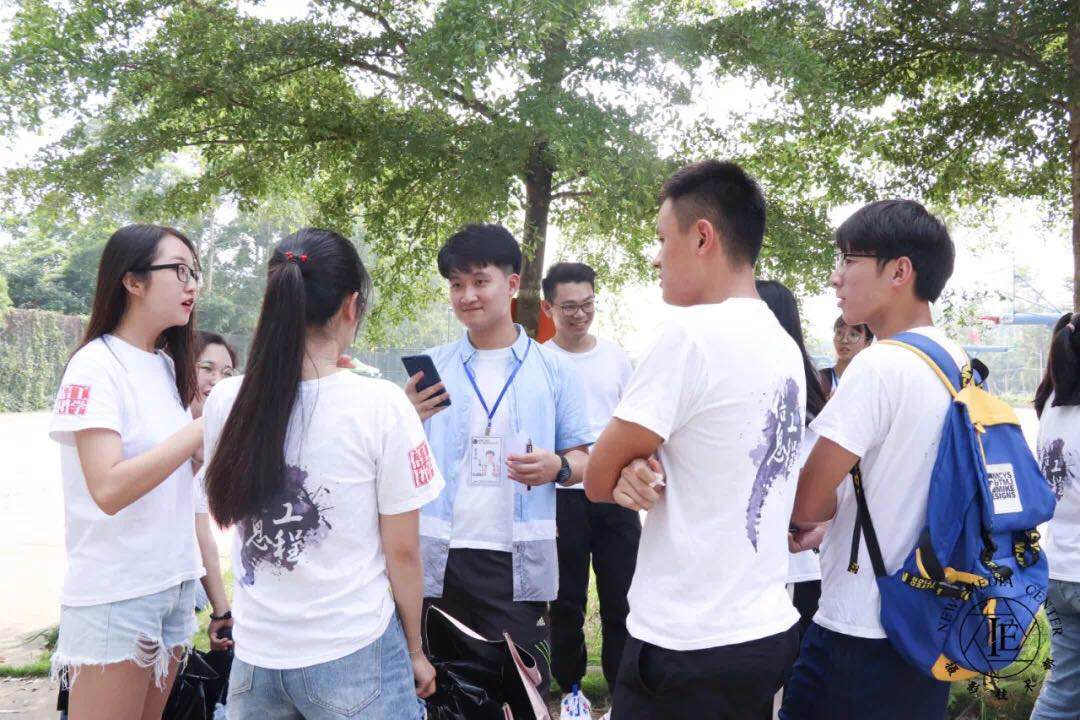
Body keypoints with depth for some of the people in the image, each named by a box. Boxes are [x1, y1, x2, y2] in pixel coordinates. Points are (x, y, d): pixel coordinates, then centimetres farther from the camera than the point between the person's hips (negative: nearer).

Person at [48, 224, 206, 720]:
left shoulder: (166, 364, 9)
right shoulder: (95, 367, -15)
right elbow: (108, 488, -26)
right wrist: (204, 427, -26)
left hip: (174, 582, 7)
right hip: (115, 597, -7)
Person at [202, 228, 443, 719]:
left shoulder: (224, 402, -5)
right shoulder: (381, 405, -16)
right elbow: (402, 551, -10)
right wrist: (415, 650, 6)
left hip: (255, 657, 4)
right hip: (353, 660, -3)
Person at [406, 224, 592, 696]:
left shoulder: (554, 370, 3)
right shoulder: (430, 368, 6)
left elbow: (582, 460, 7)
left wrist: (557, 467, -16)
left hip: (518, 562, -1)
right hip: (437, 558, 2)